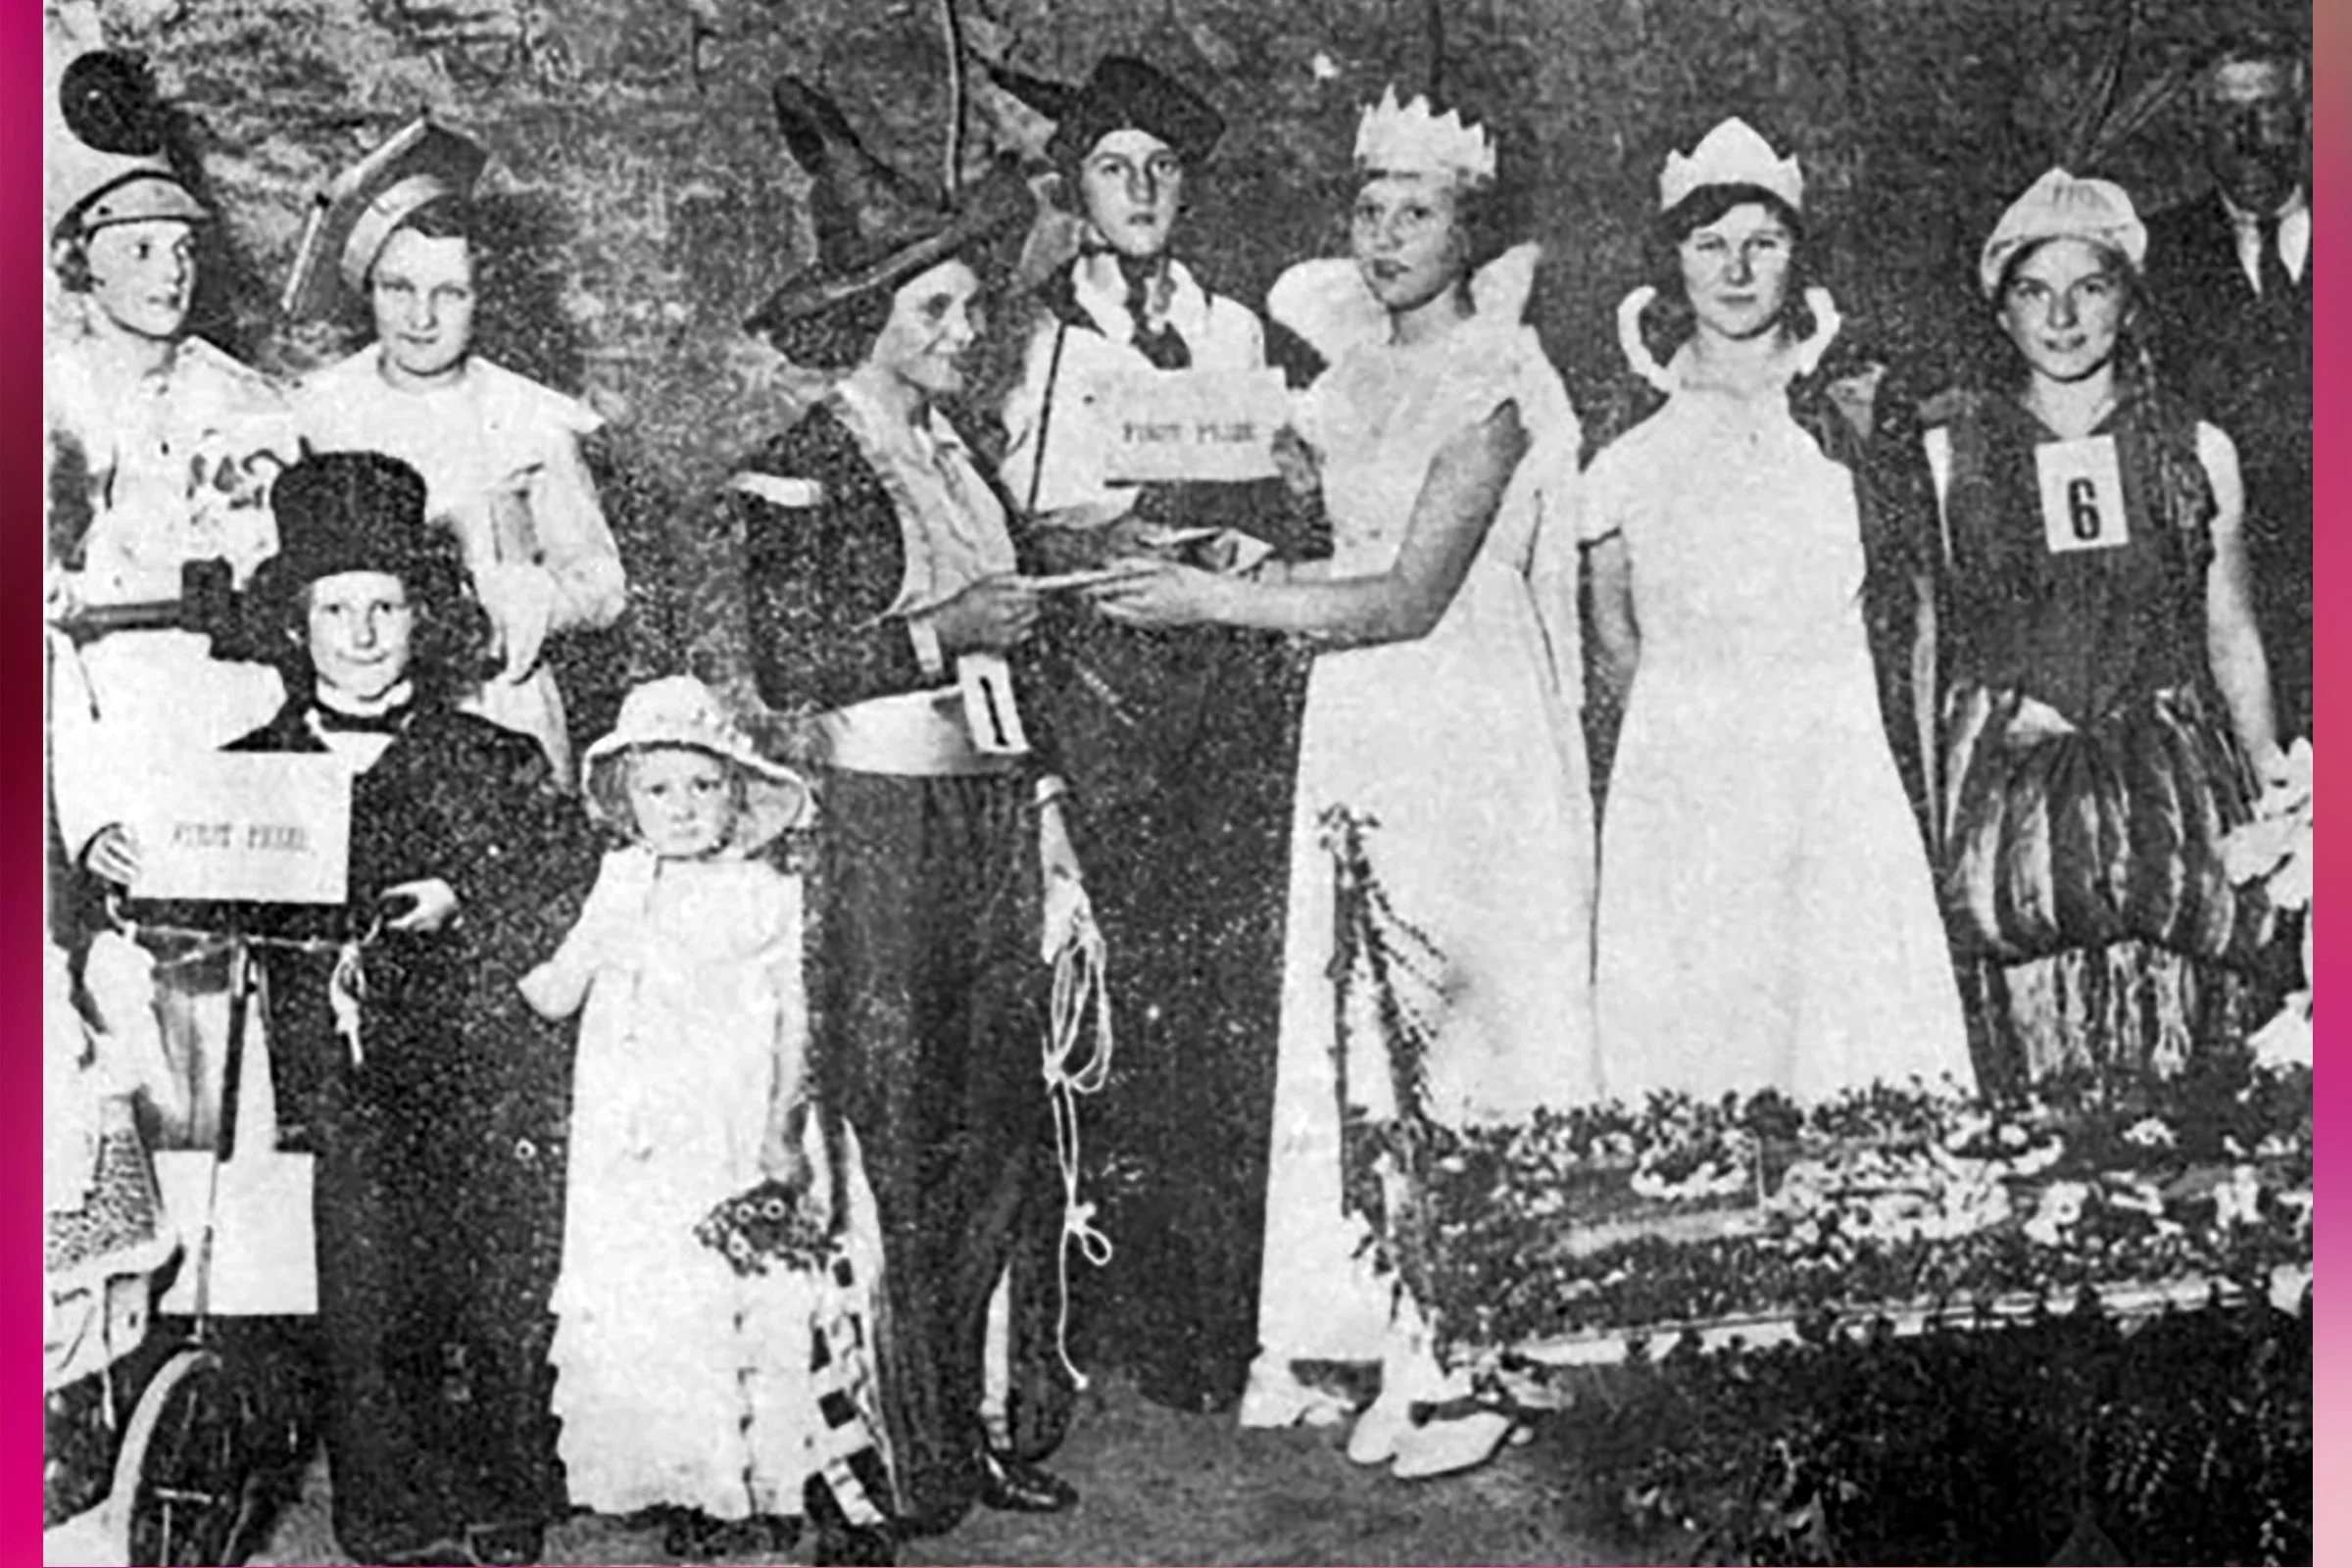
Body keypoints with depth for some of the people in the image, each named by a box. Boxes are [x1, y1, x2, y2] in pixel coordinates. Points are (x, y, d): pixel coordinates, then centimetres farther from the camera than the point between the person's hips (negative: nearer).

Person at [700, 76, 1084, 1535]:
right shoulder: (805, 471, -7)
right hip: (887, 827, -7)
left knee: (1008, 1126, 8)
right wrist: (940, 633, -16)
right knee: (907, 1145, -2)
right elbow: (787, 667, -14)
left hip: (994, 821, 7)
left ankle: (1000, 1421, 18)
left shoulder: (955, 453, 15)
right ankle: (914, 1460, 9)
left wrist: (1046, 810, 16)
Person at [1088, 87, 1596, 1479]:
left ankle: (1466, 1364, 4)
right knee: (1345, 1034, 5)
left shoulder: (1491, 390, -10)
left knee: (1450, 1026, -4)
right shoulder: (1365, 371, 14)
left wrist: (1216, 601, -16)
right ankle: (1361, 1339, 12)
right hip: (1360, 736, 7)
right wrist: (1273, 577, 6)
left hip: (1464, 743, -7)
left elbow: (1411, 599, -17)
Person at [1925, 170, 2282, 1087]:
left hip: (2172, 782, 1)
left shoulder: (2200, 455, 10)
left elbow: (2231, 636, 16)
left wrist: (2273, 772, 1)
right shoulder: (1946, 460, 6)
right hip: (2009, 787, -1)